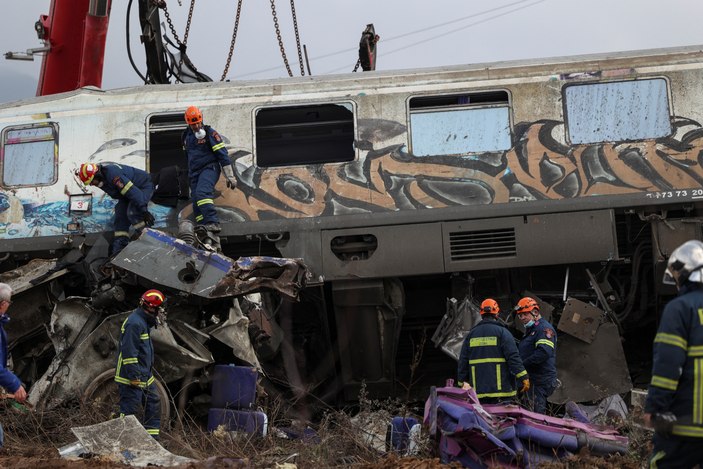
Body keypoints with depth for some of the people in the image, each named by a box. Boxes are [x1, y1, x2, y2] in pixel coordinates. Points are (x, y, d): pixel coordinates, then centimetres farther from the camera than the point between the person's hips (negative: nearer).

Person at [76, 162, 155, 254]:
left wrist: (143, 210, -36)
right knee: (120, 217, 1)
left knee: (132, 213, -28)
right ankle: (119, 248, 1)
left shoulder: (112, 173, -36)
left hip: (143, 186, -10)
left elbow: (132, 191, -37)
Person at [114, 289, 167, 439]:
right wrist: (134, 377, -22)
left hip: (144, 377, 11)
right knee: (129, 409, -7)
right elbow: (129, 352, -23)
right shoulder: (134, 324, -19)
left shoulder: (143, 322, 15)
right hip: (131, 377, -11)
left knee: (154, 404, 13)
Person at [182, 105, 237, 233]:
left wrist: (230, 177, -12)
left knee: (202, 193, -32)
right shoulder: (186, 136, 13)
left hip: (209, 168, -7)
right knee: (197, 205, -1)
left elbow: (222, 155, -9)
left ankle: (213, 223, -43)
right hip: (194, 173, 7)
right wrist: (190, 172, 36)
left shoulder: (210, 133, -7)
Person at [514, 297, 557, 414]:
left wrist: (523, 364, -20)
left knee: (536, 412, -12)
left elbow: (544, 352, -22)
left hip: (541, 381, -10)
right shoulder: (531, 330, 24)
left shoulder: (544, 328, -8)